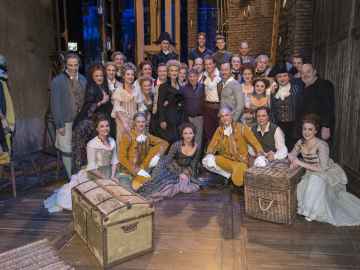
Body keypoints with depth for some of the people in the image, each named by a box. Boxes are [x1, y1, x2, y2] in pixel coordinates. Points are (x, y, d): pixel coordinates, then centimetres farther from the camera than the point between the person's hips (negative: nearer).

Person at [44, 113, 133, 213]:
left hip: (109, 172, 6)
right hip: (95, 175, -6)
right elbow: (92, 168, -14)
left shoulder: (112, 141, 6)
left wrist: (112, 176, -7)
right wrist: (107, 179, -14)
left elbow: (114, 161, 8)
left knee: (125, 182, -18)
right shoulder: (92, 144, -13)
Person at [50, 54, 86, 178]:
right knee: (67, 151, 3)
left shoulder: (82, 79, 9)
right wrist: (59, 125, -12)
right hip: (67, 122, -4)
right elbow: (55, 105, -9)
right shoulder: (57, 81, -8)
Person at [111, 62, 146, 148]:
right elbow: (117, 109, -8)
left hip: (135, 121, 3)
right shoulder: (118, 90, -2)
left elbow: (141, 107, 12)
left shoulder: (137, 90, 10)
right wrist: (125, 123, -17)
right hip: (122, 120, -3)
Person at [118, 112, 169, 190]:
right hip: (130, 169, -6)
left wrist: (157, 156, -12)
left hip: (142, 165, 6)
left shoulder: (146, 136, 1)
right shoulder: (127, 136, -15)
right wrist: (137, 170, -21)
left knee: (159, 146, -6)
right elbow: (121, 158, -18)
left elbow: (165, 143, 6)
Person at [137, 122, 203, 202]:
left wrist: (185, 173, -9)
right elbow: (167, 163, -16)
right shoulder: (176, 146, -22)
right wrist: (179, 175, -19)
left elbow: (193, 166, 2)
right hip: (171, 168, -5)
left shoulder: (198, 148, -11)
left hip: (185, 171, 5)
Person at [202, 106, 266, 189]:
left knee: (237, 182, -34)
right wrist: (209, 156, -21)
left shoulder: (242, 128, -7)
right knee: (205, 161, -19)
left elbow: (255, 143, -10)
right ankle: (228, 176, 0)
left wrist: (260, 157, -29)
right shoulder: (219, 130, 5)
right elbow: (212, 145, 2)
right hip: (226, 160, 5)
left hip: (241, 161, -5)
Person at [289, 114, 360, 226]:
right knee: (300, 186, -18)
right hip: (312, 174, 6)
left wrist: (301, 163, -30)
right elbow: (291, 155, 8)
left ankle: (314, 212, -18)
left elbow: (323, 169, -27)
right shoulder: (301, 143, -6)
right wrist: (293, 161, -17)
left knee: (315, 180, -35)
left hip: (331, 172, -6)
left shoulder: (322, 145, -25)